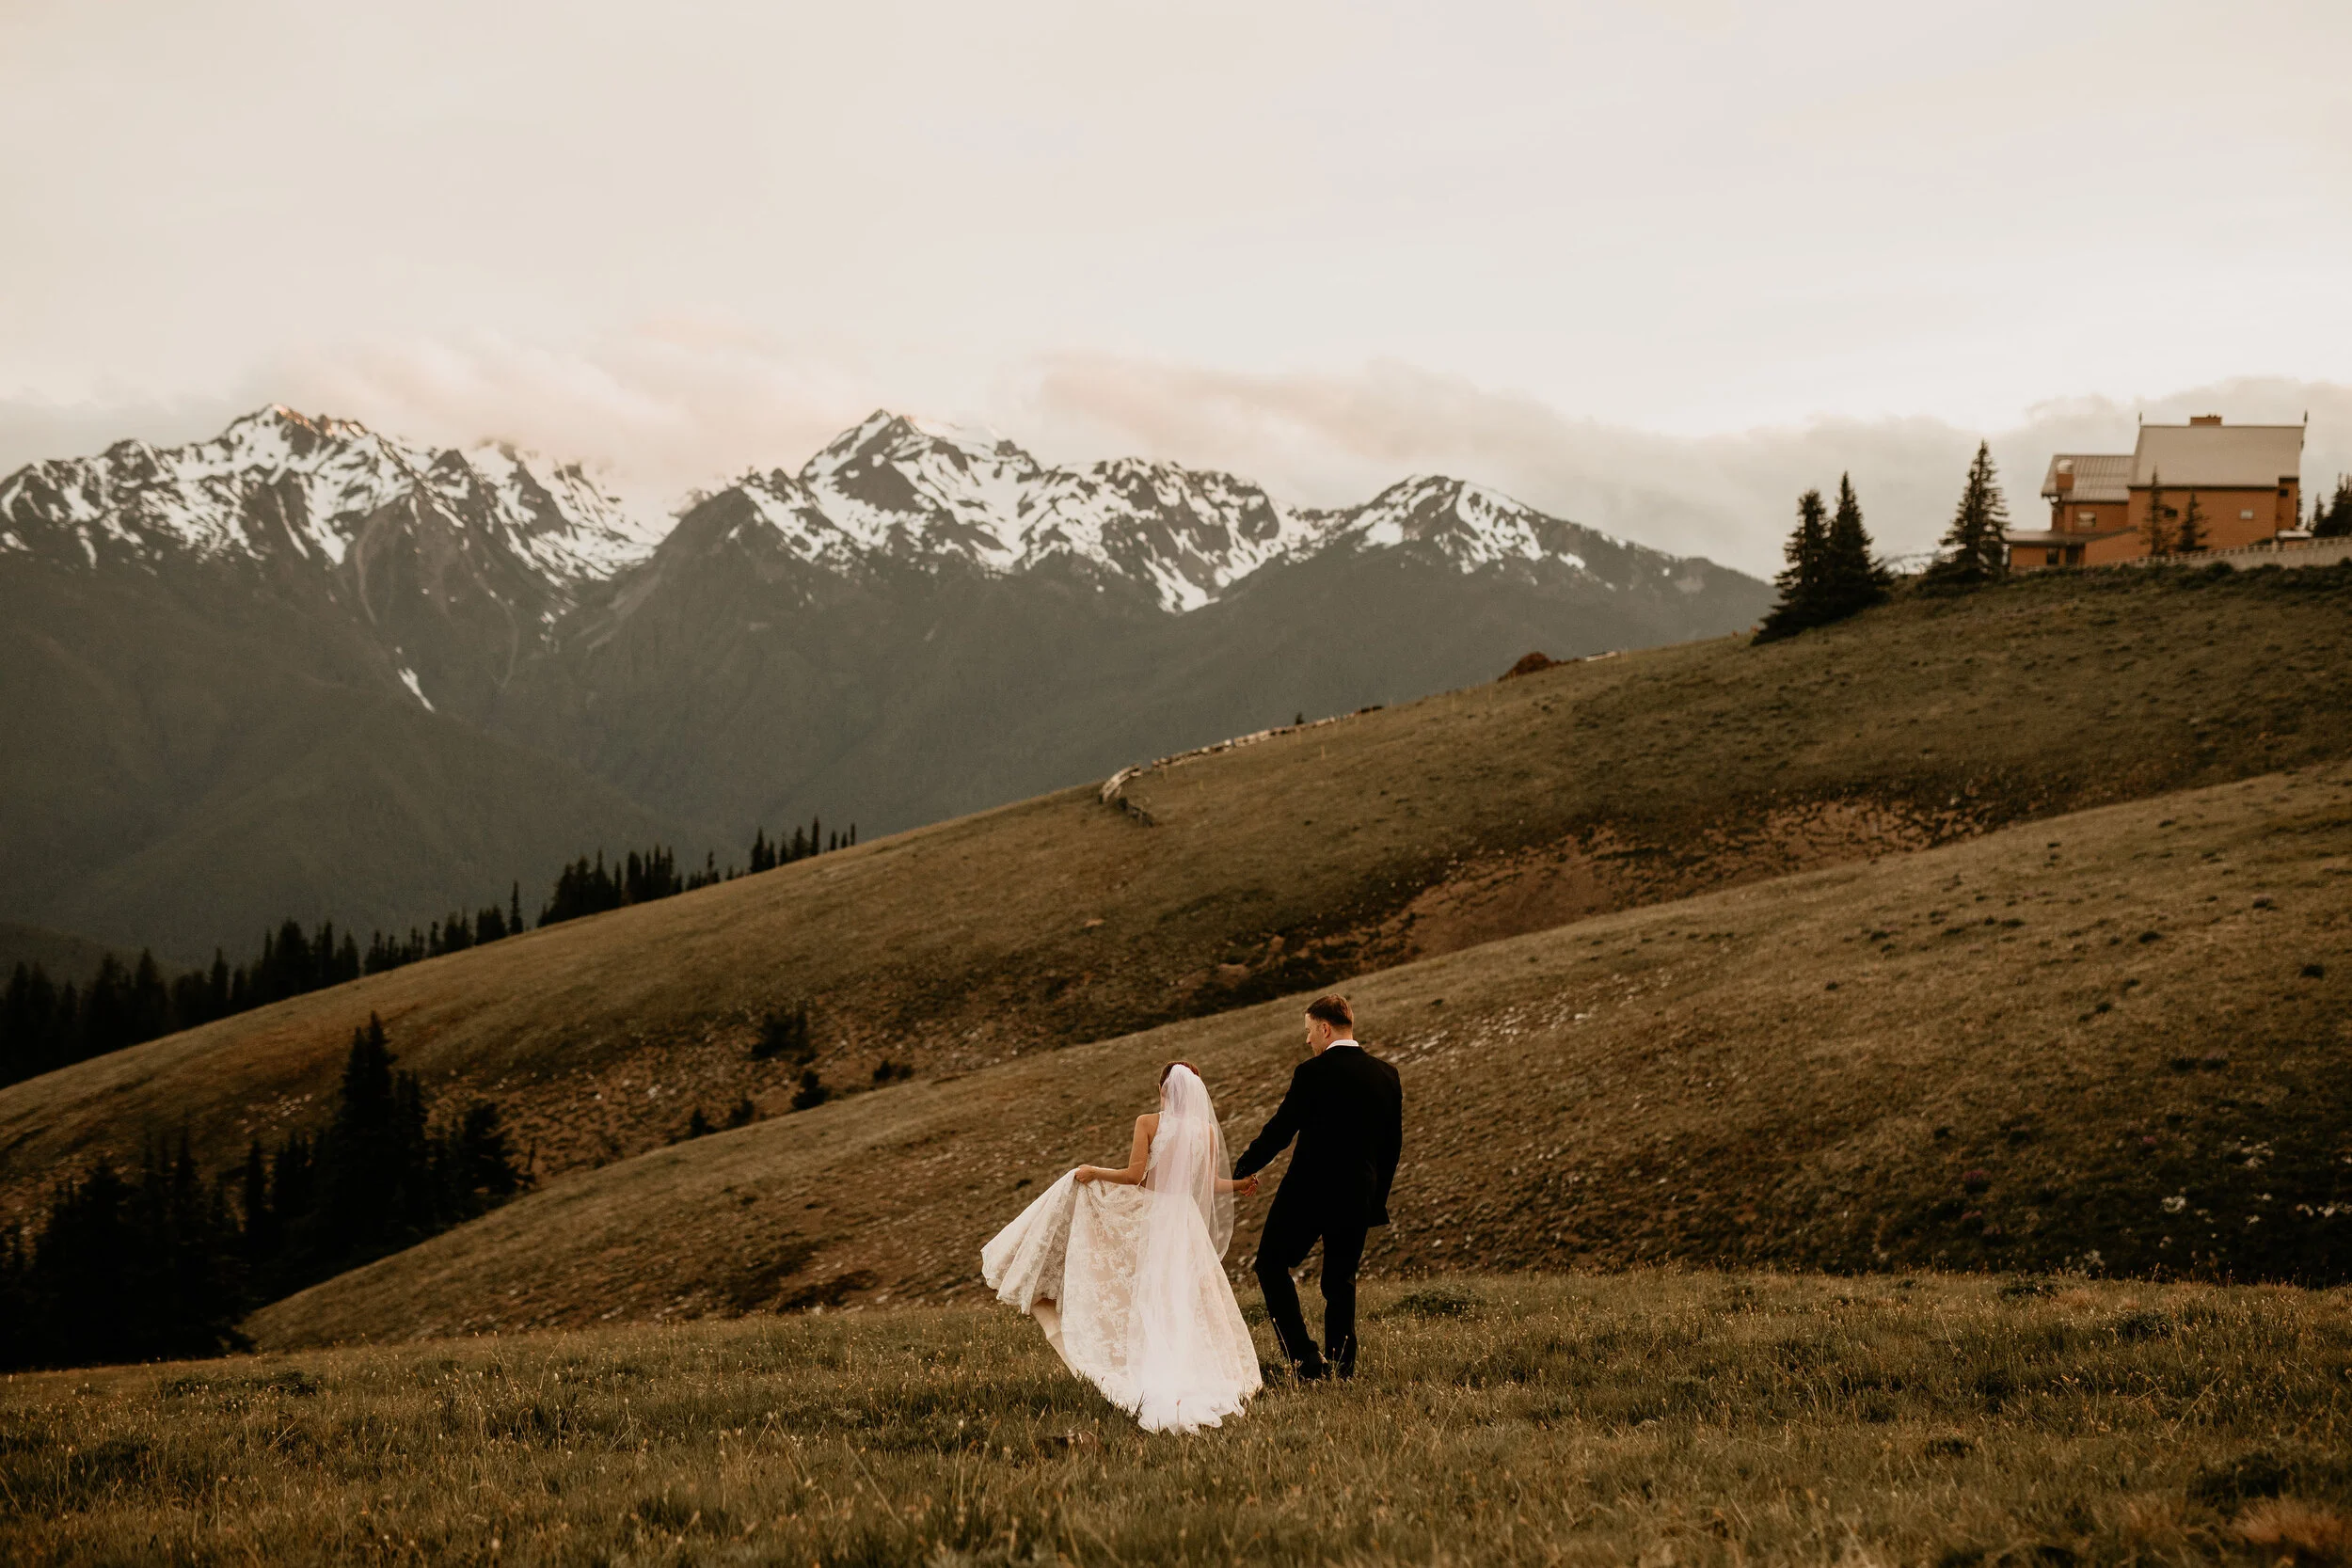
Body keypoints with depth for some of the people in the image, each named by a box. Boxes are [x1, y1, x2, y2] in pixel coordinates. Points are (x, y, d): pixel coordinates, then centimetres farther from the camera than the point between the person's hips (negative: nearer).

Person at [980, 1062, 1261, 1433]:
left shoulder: (1147, 1123, -11)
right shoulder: (1206, 1130, -1)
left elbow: (1134, 1175, -15)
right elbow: (1211, 1184, 4)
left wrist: (1093, 1172, -2)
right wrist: (1242, 1182, 24)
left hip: (1147, 1216, -3)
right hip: (1185, 1221, 3)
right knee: (1192, 1305, 13)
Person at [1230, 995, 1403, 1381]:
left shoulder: (1313, 1073, -13)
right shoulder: (1386, 1075, 5)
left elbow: (1280, 1130, -10)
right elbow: (1393, 1144, 10)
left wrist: (1245, 1169, 5)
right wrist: (1376, 1197, 20)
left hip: (1308, 1190, -6)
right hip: (1357, 1197, 6)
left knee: (1272, 1265, 7)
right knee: (1341, 1282, 15)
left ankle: (1305, 1359, -3)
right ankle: (1341, 1365, 13)